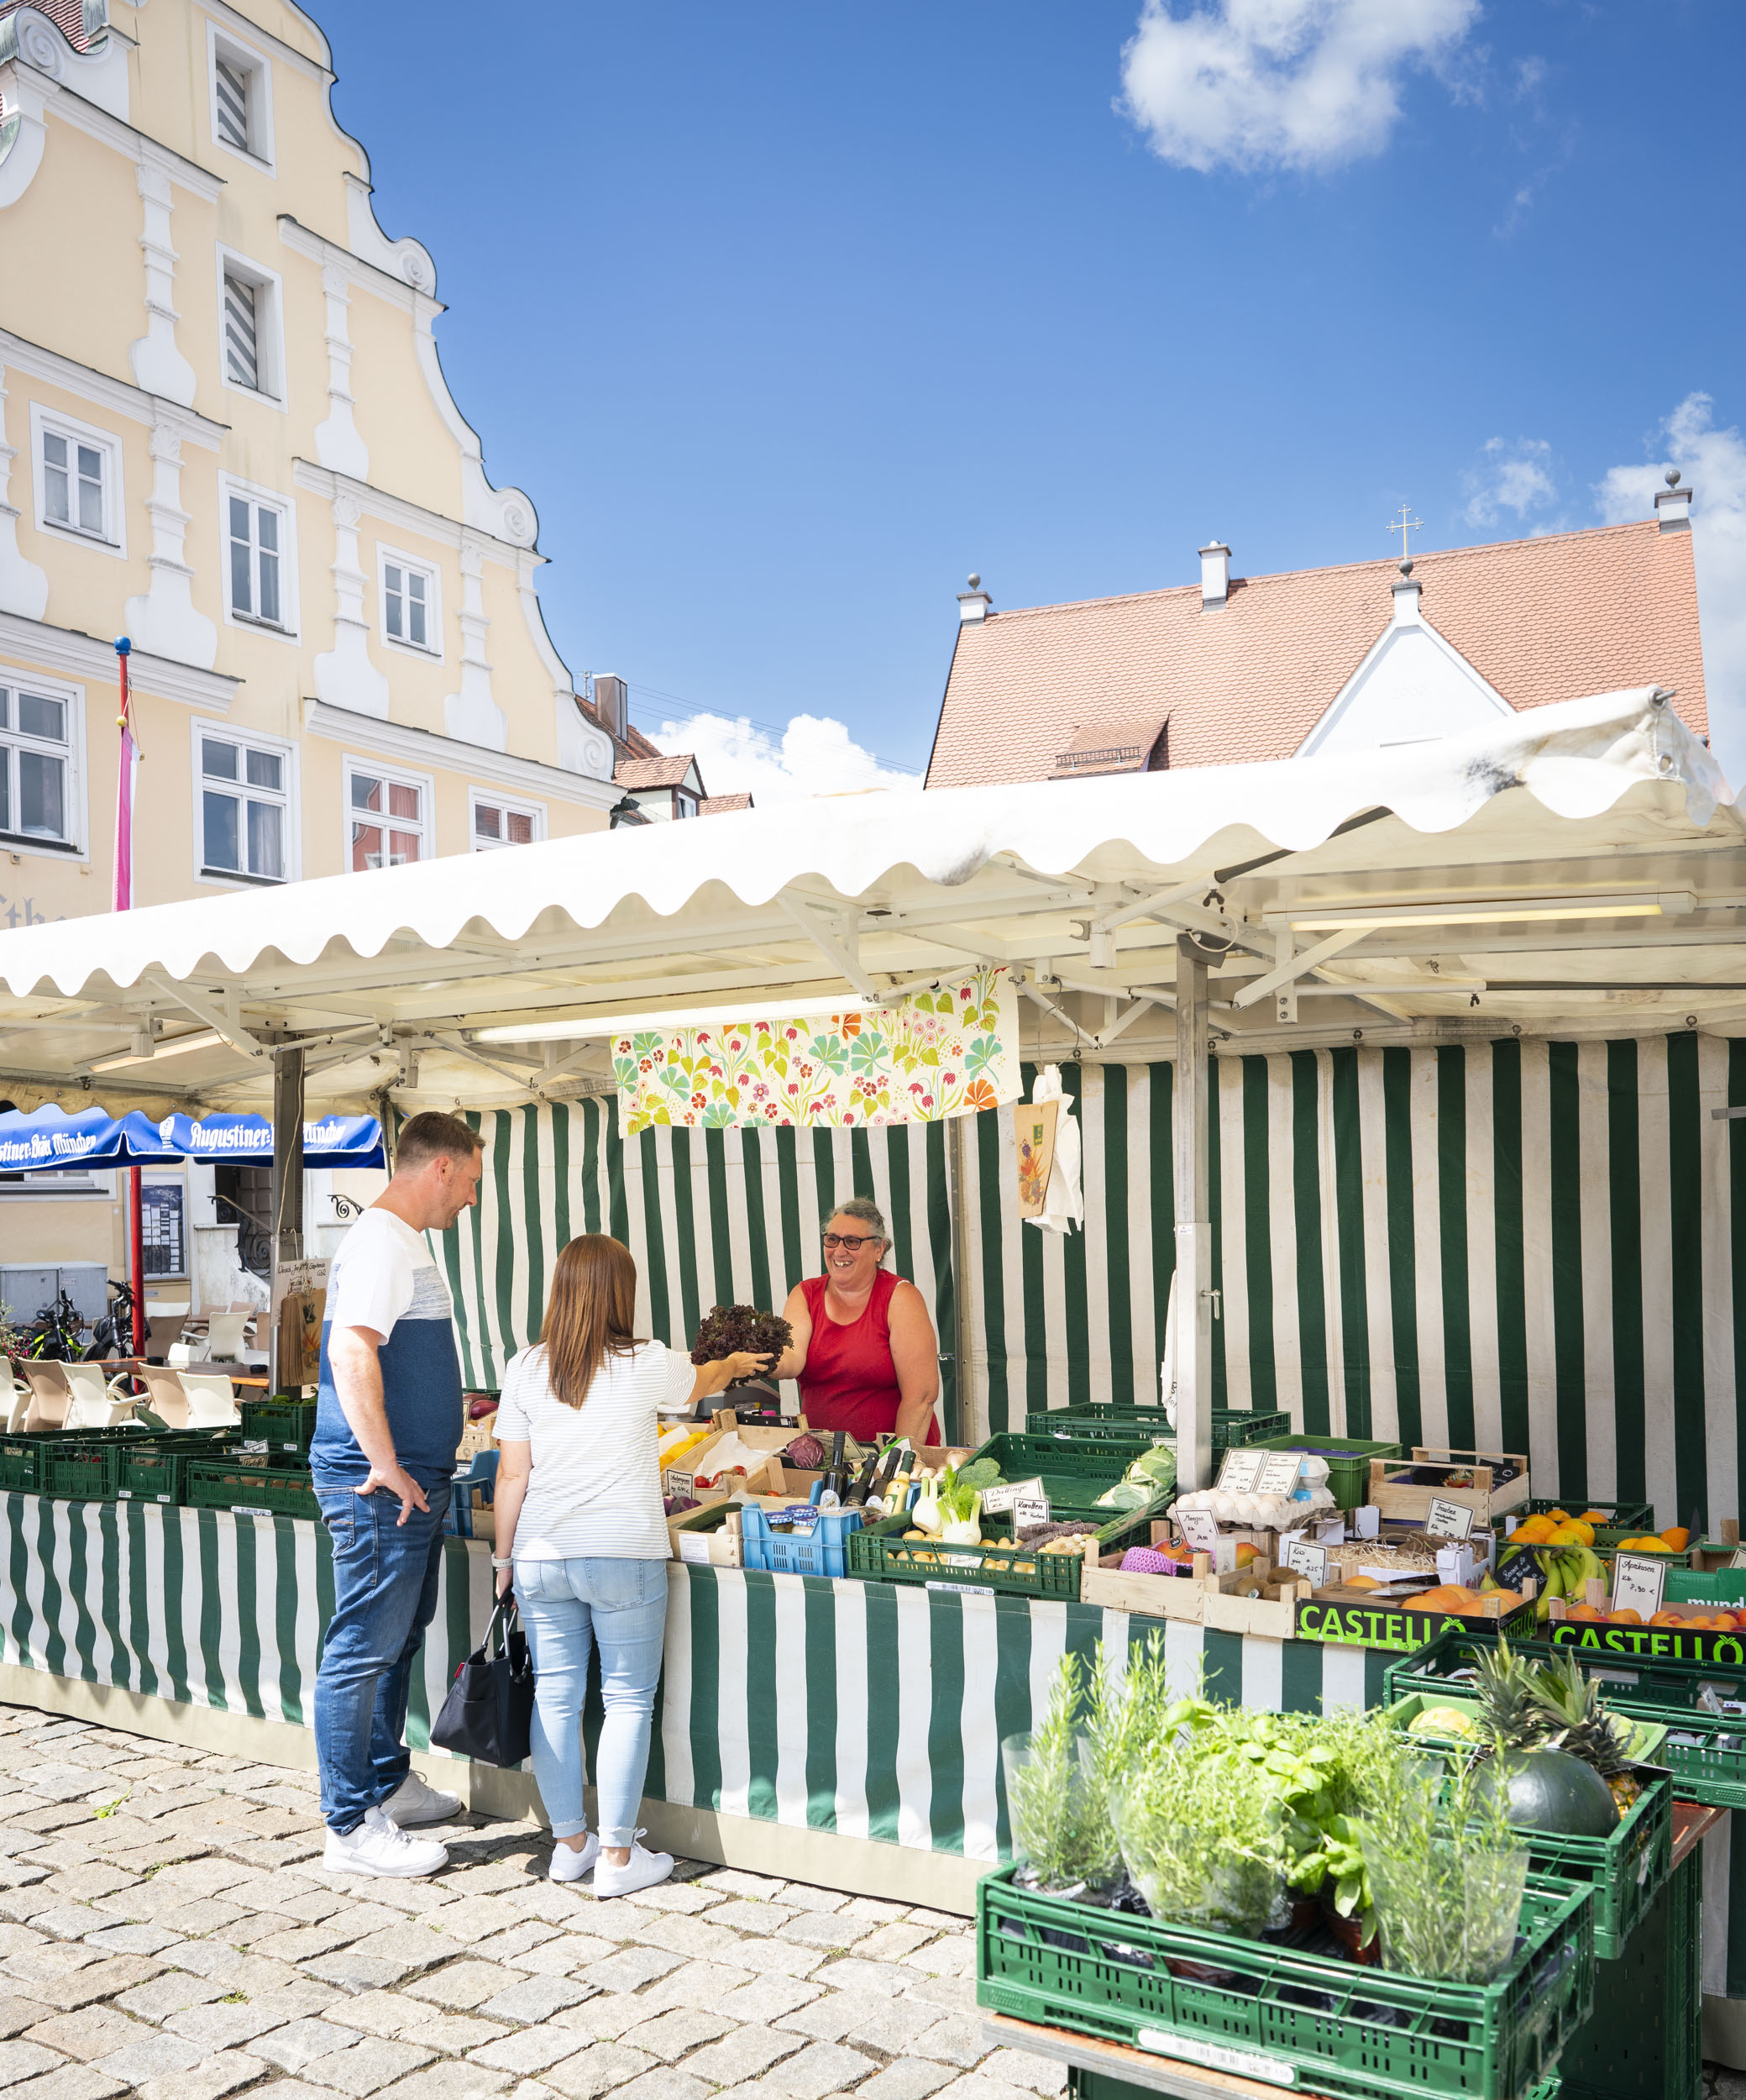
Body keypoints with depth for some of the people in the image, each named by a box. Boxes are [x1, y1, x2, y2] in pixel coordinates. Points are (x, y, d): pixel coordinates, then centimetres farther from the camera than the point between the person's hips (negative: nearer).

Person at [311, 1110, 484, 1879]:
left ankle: (389, 1785, 32)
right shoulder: (380, 1243, -16)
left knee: (397, 1641, 19)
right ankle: (352, 1830, 5)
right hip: (382, 1490, -11)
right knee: (363, 1650, -3)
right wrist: (386, 1467, -27)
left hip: (412, 1485, 11)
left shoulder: (404, 1243, 17)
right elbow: (351, 1355, -28)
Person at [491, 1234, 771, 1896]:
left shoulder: (525, 1369, 0)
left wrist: (504, 1556, 12)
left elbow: (511, 1476, 2)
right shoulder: (647, 1365, -6)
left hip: (541, 1557, 3)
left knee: (555, 1697, 11)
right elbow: (702, 1382, 17)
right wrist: (736, 1363, 38)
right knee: (627, 1699, 6)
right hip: (623, 1556, -3)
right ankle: (618, 1856, 10)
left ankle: (569, 1843, 22)